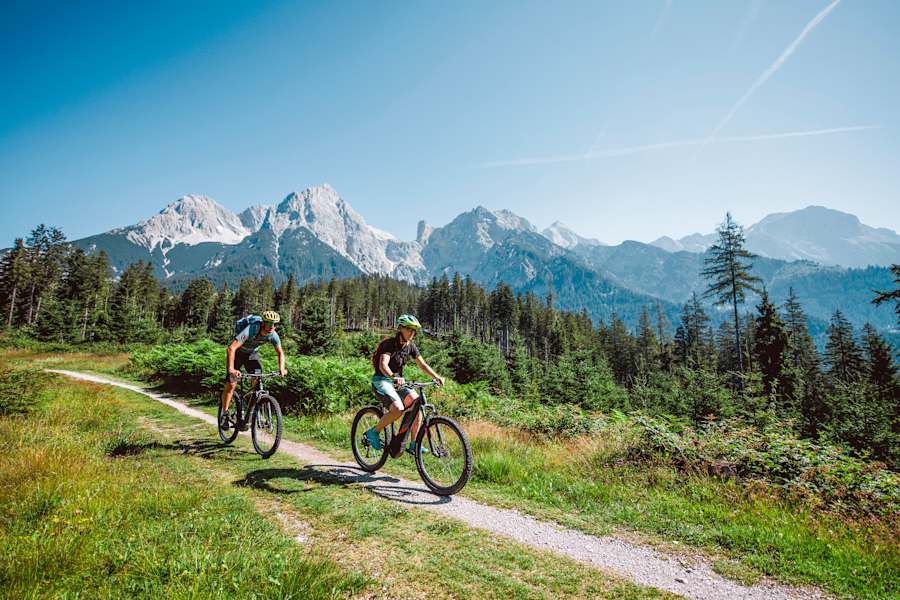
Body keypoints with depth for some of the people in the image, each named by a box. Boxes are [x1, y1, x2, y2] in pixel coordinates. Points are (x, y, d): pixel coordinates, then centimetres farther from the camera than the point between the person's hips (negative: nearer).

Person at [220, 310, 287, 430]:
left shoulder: (273, 335, -23)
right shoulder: (250, 330, -38)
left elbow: (280, 352, -9)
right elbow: (231, 349, -43)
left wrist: (281, 368, -26)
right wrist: (231, 369, -53)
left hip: (253, 353, 4)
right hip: (237, 353, -4)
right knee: (231, 384, -10)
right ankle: (224, 414, 9)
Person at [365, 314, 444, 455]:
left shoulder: (410, 346, 2)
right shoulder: (390, 343, -19)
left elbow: (423, 365, 2)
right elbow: (383, 365, -33)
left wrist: (437, 377, -14)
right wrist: (394, 377, -52)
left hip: (398, 381, 7)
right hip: (381, 381, -7)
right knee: (398, 409, -28)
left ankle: (413, 445, -2)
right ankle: (373, 432, -4)